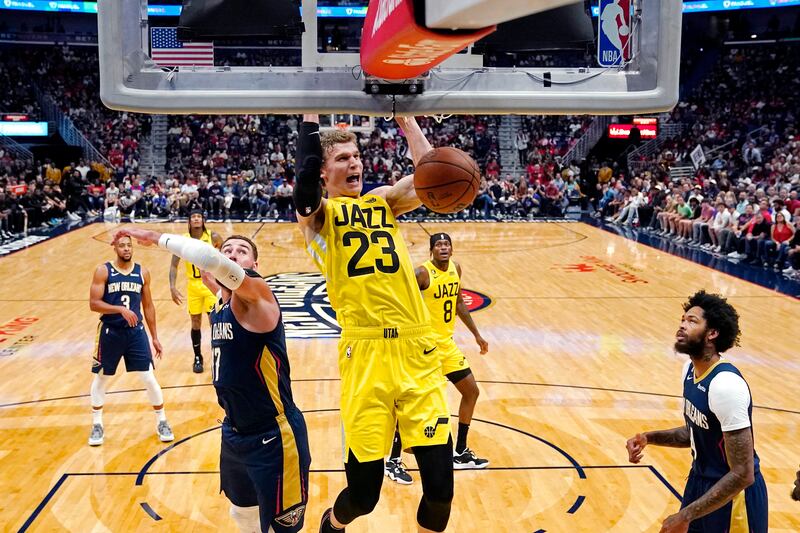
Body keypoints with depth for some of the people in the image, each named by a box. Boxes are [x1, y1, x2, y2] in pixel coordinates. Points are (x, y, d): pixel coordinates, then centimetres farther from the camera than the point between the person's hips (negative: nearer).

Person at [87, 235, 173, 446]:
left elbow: (148, 305, 9)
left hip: (135, 332, 1)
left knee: (149, 378, 0)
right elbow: (93, 303, -14)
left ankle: (161, 422, 17)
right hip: (110, 332, -1)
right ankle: (97, 425, 28)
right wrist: (121, 309, -27)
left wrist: (155, 337, 9)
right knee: (100, 379, 11)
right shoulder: (103, 271, -7)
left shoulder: (142, 272, 2)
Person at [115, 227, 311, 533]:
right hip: (235, 433, 9)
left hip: (273, 438, -9)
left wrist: (156, 238, -26)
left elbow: (210, 259, -37)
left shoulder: (256, 294, -19)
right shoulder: (222, 302, 6)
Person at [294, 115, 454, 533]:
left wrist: (404, 114, 5)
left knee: (440, 486, 2)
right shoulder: (317, 213, 7)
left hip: (418, 349, 4)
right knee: (363, 491, 3)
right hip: (365, 354, -3)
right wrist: (311, 116, -10)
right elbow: (305, 187, -17)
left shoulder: (384, 201, 18)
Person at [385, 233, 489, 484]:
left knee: (471, 391, 14)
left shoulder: (456, 269, 6)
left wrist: (476, 334, 21)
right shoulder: (422, 273, -17)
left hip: (447, 344, 8)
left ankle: (460, 453, 27)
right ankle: (393, 461, 2)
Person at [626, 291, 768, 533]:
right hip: (700, 481, 8)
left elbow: (743, 474, -27)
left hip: (733, 494, -7)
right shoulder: (690, 369, -1)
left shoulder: (726, 385, -28)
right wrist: (649, 438, -2)